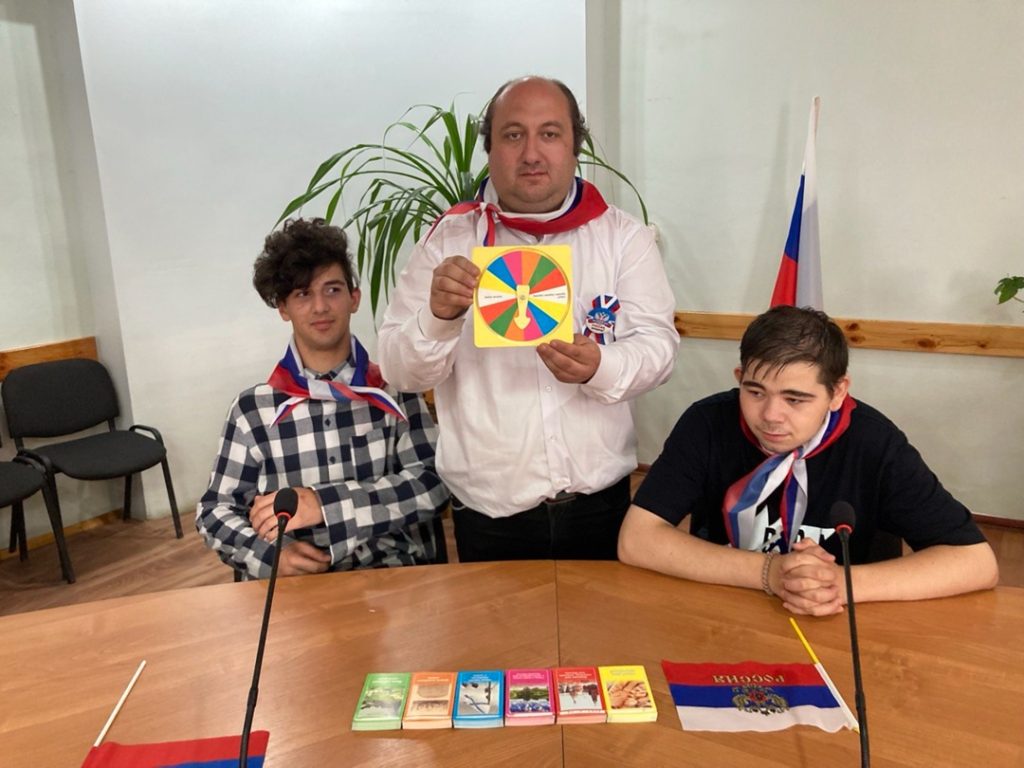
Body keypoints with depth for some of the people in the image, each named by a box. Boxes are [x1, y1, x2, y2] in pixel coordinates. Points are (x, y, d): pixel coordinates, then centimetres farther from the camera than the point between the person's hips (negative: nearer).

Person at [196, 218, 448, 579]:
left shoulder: (395, 391, 4)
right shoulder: (254, 408, 5)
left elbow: (434, 484, -5)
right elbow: (213, 512, 8)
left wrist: (324, 503, -16)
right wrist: (270, 556, -12)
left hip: (391, 575, 0)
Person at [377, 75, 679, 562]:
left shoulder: (623, 236, 0)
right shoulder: (447, 240, -3)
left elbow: (658, 344, -5)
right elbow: (399, 369, -7)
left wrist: (600, 368, -26)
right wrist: (438, 316, -28)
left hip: (599, 501, 1)